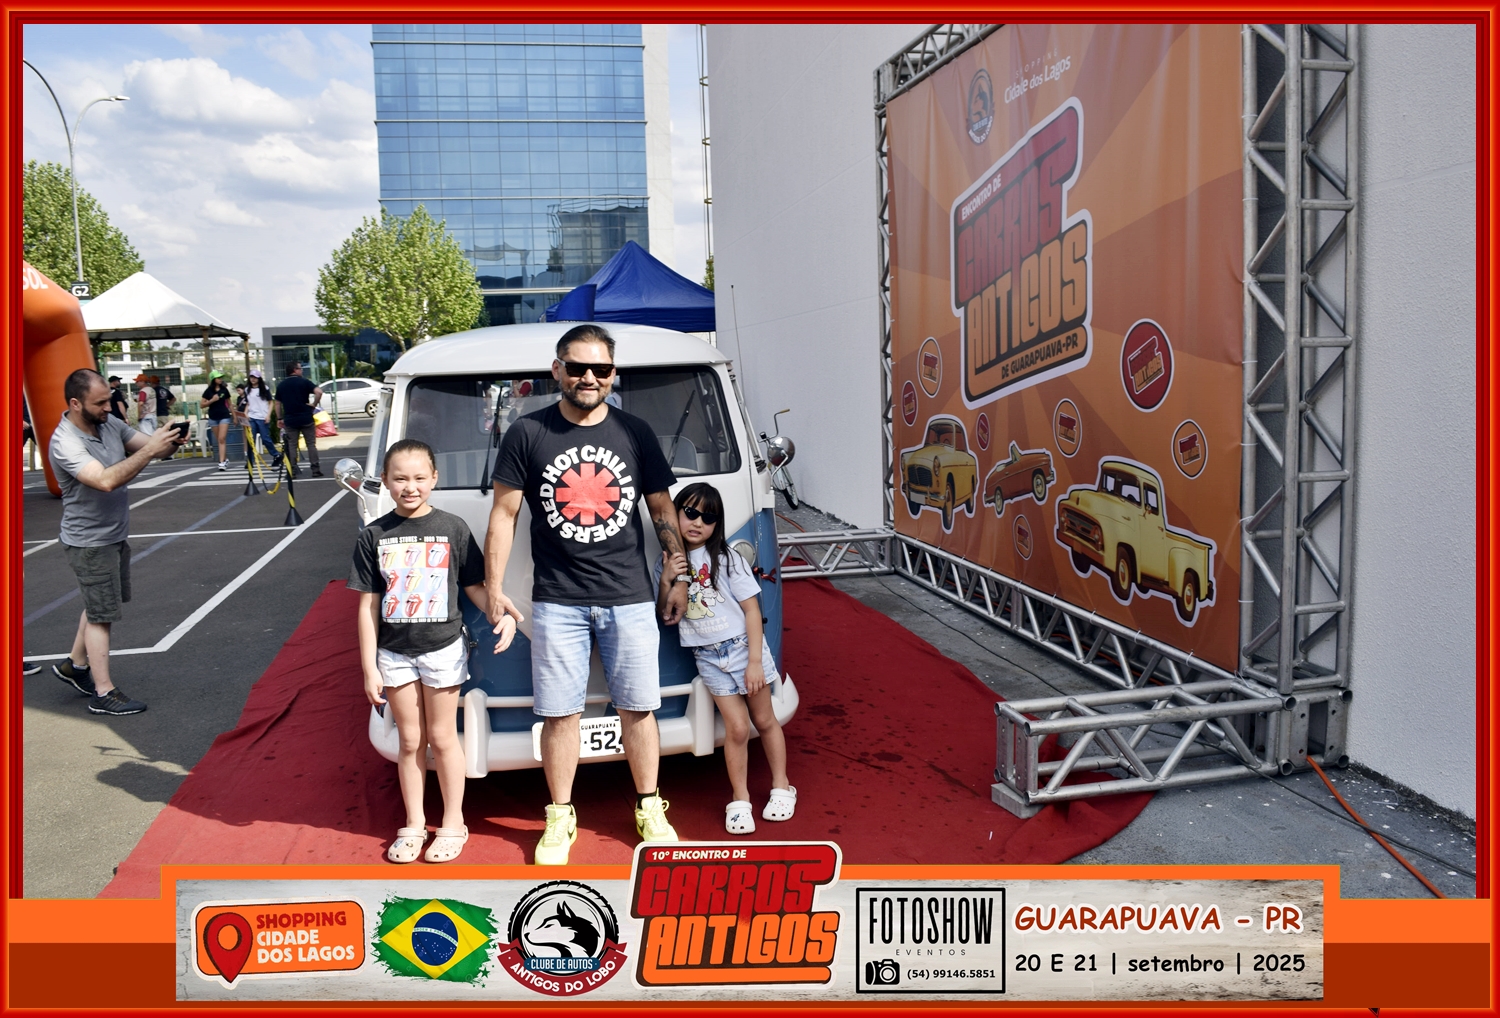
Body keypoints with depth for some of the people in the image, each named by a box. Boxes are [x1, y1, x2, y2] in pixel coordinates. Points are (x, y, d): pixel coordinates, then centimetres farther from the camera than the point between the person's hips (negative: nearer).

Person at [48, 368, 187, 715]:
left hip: (116, 534, 8)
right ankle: (103, 693, 10)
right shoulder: (65, 444, -25)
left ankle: (75, 666, 40)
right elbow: (106, 480, -38)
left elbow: (147, 445, 3)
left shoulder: (109, 423, -2)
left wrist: (168, 444, -21)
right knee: (101, 615, 0)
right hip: (90, 541, -8)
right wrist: (150, 451, -38)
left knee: (100, 605, 22)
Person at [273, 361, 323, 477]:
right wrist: (313, 404, -7)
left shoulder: (281, 385, 9)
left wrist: (279, 418, 17)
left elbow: (278, 403, 12)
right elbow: (319, 392, -19)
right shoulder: (304, 382, -4)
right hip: (306, 418, -3)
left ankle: (292, 471, 5)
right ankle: (316, 470, 2)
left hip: (290, 420, 3)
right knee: (311, 444, 4)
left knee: (292, 446, 7)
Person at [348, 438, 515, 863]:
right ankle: (413, 824, 26)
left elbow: (474, 585, 0)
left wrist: (503, 614, -20)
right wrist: (369, 668, -2)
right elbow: (368, 606, 0)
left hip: (443, 649, -2)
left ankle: (453, 823, 22)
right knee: (410, 741, 12)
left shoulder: (453, 529, -5)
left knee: (442, 737, 8)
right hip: (394, 653, 2)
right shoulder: (374, 537, -2)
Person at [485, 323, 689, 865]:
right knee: (559, 714, 5)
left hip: (630, 598, 1)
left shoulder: (636, 433, 5)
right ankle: (560, 817, 21)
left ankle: (649, 809, 24)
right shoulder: (527, 434, 0)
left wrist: (679, 577, 7)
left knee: (638, 707, 8)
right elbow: (504, 513, 2)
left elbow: (662, 509, 11)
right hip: (556, 602, -1)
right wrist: (494, 588, -1)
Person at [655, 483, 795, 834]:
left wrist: (755, 661, -12)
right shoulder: (668, 563, 2)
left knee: (764, 719, 9)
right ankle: (740, 799, 12)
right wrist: (666, 581, -14)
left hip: (742, 646, -1)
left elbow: (752, 609, -7)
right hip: (707, 656, 1)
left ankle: (781, 786, 27)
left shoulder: (726, 558, -6)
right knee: (736, 727, -5)